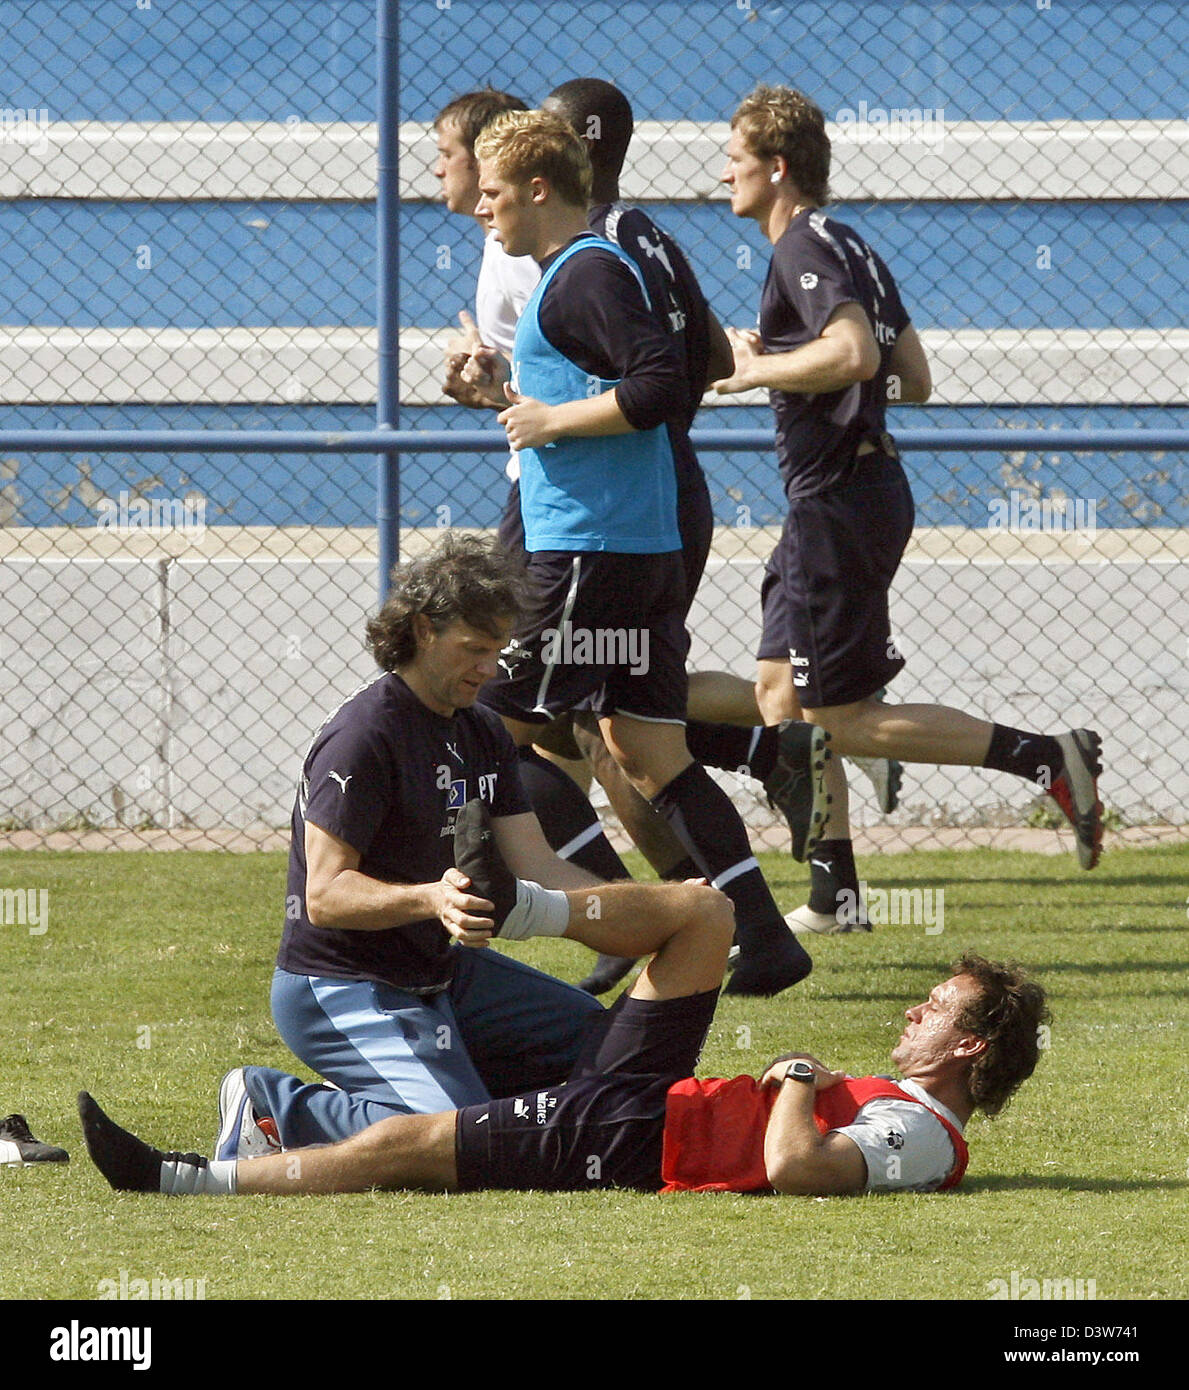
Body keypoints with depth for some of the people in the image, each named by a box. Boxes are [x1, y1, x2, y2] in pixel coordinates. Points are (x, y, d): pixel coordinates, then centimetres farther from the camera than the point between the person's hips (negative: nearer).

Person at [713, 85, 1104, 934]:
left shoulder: (806, 248, -13)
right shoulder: (849, 246, 18)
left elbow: (853, 352, -31)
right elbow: (914, 380, 19)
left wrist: (755, 370, -16)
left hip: (841, 504, -10)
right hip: (863, 483, 10)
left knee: (842, 721, -7)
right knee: (781, 694, 13)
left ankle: (1049, 759, -11)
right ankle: (835, 893, 14)